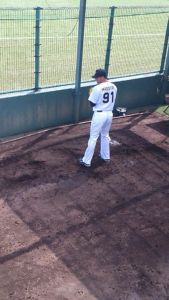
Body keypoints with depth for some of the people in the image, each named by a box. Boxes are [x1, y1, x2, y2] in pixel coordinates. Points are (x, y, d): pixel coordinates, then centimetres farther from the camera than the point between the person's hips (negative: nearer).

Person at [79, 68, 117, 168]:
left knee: (93, 137, 0)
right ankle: (106, 156, 35)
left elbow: (92, 104, -12)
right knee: (105, 135, 24)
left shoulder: (98, 88, -18)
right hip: (109, 114, 6)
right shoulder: (114, 87, 3)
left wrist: (92, 95, 5)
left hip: (99, 114, -6)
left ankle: (86, 161, 5)